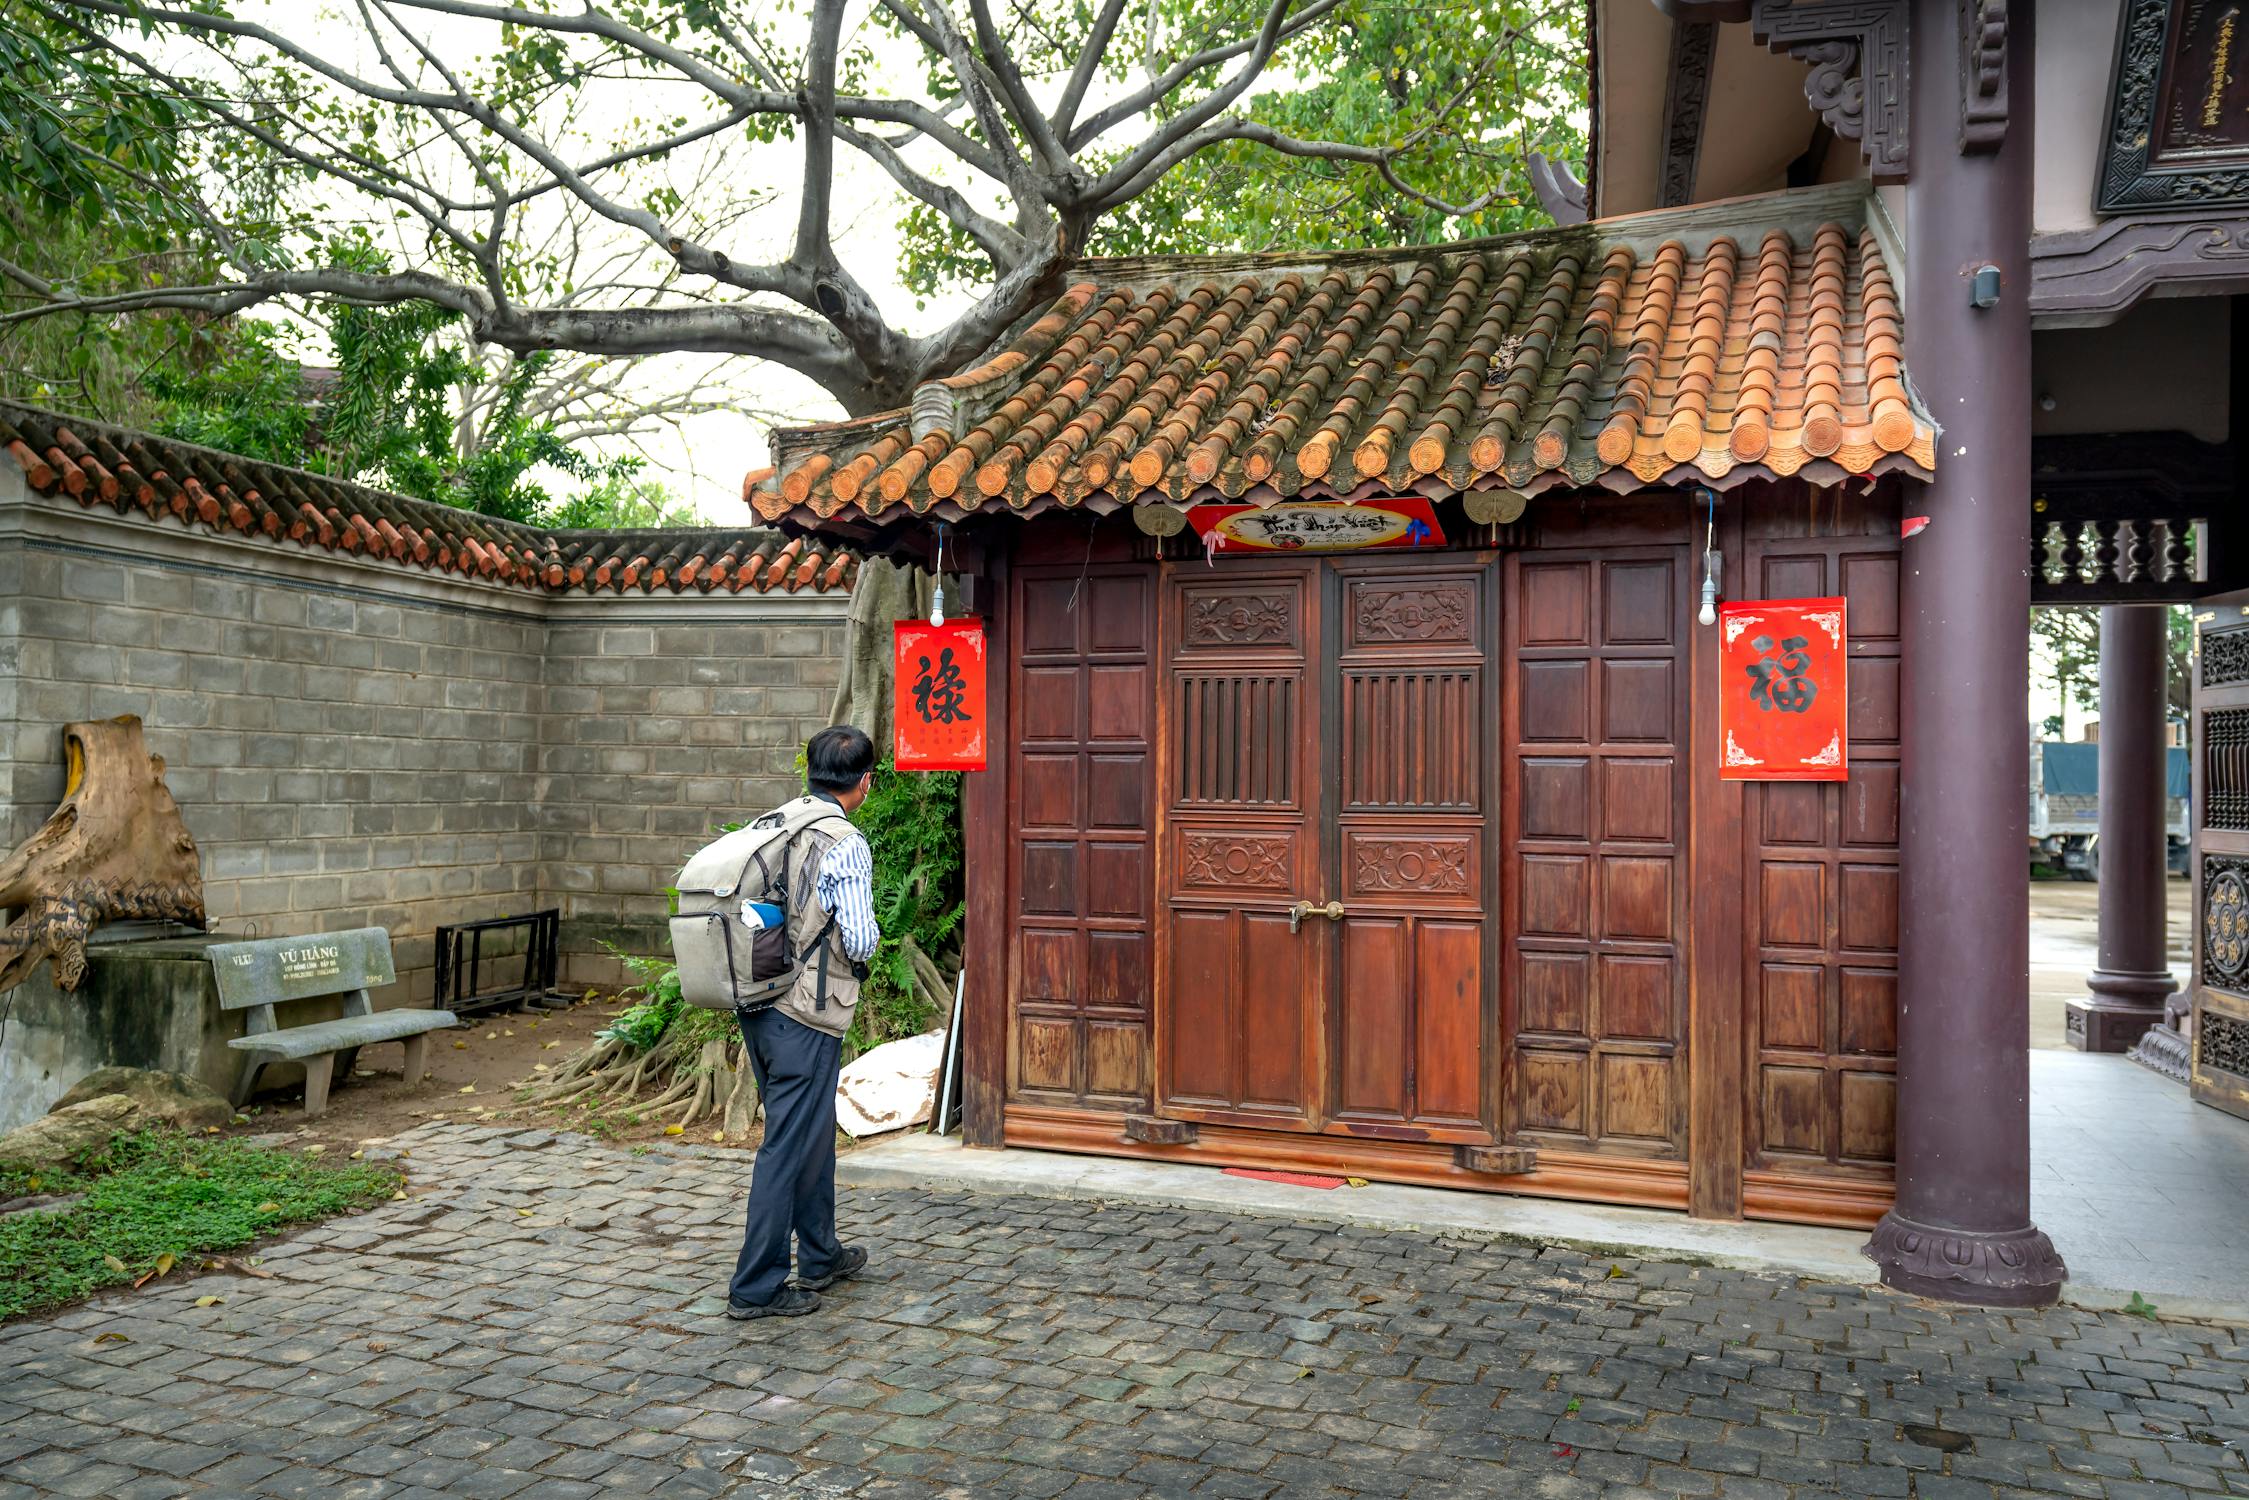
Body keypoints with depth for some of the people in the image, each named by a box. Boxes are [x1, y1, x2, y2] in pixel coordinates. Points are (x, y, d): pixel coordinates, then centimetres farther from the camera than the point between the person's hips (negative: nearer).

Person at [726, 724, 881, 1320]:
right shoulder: (846, 845, -15)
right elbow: (859, 940, -20)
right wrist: (870, 935, 2)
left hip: (757, 1006, 8)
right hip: (806, 1018, -8)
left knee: (811, 1135, 21)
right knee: (789, 1148, 1)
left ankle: (821, 1256, 35)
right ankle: (756, 1288, 9)